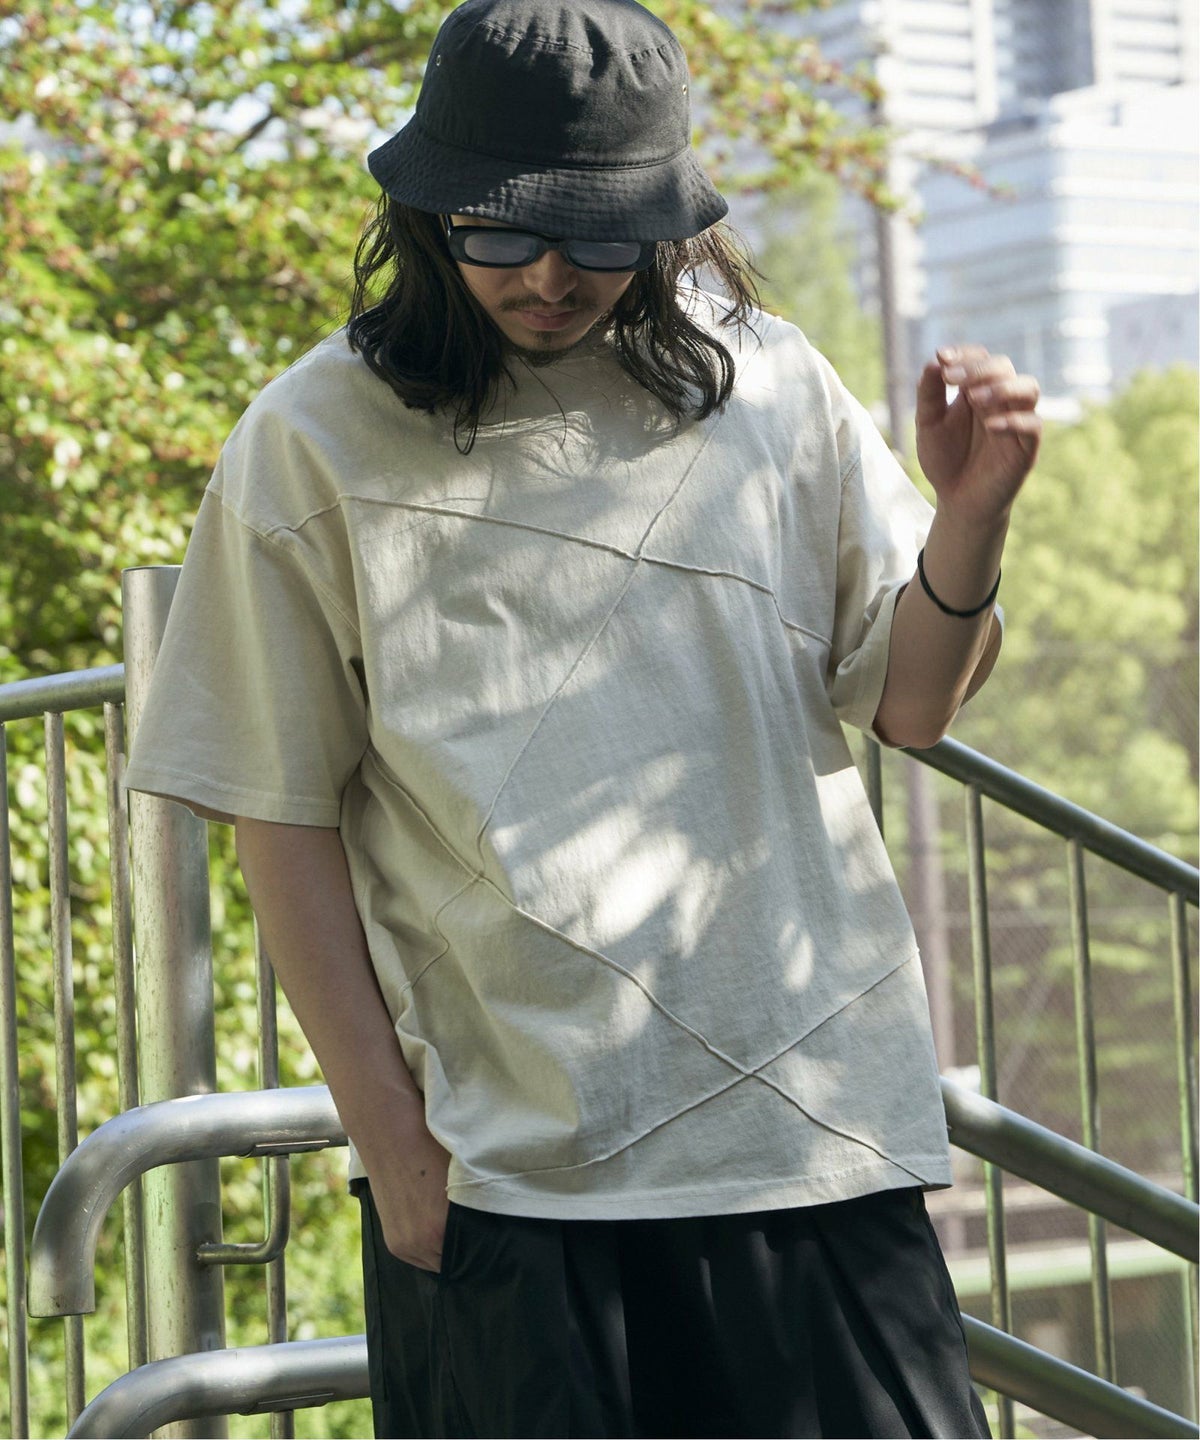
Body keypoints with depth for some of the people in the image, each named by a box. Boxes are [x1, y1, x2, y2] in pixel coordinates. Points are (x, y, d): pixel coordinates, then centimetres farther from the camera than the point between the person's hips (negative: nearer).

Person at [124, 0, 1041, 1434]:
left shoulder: (770, 387, 6)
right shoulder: (318, 442, -1)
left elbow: (907, 702, 10)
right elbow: (284, 815, 0)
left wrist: (970, 513, -9)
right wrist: (388, 1139, -3)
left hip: (806, 1127, 2)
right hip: (498, 1157, -2)